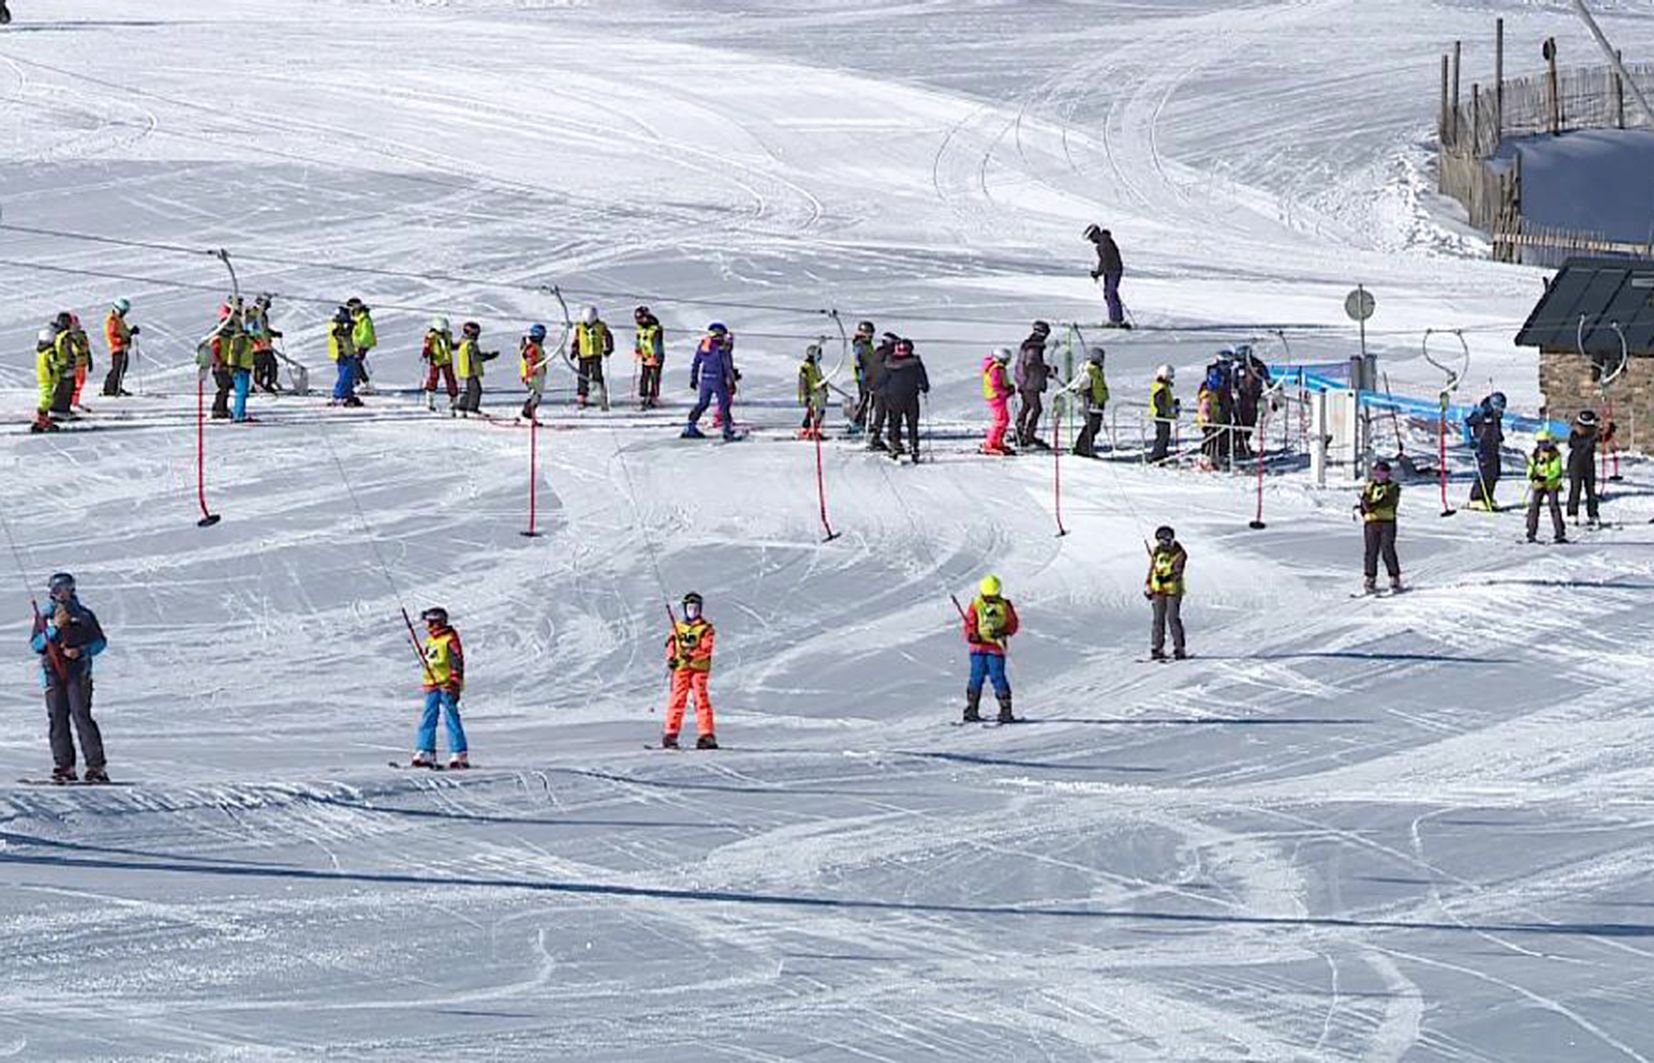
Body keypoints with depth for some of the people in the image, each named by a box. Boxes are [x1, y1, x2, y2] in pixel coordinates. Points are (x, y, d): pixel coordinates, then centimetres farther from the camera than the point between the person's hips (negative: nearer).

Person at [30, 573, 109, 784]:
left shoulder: (83, 615, 10)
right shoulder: (44, 618, 14)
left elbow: (100, 642, 9)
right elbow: (36, 644, 3)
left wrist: (81, 651, -8)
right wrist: (54, 628, -11)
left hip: (78, 670, -3)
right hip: (53, 672, 3)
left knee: (81, 716, -12)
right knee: (57, 719, -2)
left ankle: (96, 767, -15)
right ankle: (64, 766, 1)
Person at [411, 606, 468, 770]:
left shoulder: (450, 639, -9)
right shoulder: (430, 640, 16)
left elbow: (458, 662, -11)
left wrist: (455, 684, -17)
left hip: (447, 686, -8)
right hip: (431, 686, 8)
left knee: (451, 720, -7)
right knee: (428, 721, 4)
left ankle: (460, 756, -5)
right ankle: (425, 754, 6)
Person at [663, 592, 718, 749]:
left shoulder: (706, 628, 5)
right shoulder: (678, 627, 17)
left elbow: (706, 649, -7)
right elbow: (671, 645, 14)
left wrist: (691, 655, -24)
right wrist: (671, 659, -7)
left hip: (699, 667, -3)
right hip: (681, 668, 3)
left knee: (701, 699, -8)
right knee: (677, 700, -3)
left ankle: (706, 735, -9)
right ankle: (671, 735, -2)